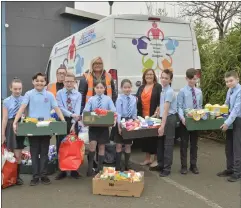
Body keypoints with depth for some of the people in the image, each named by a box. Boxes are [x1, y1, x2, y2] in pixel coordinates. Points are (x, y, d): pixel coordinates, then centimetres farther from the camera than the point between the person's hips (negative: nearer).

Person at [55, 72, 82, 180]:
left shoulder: (78, 94, 4)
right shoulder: (59, 93, 3)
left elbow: (77, 110, -7)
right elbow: (60, 108, -9)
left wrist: (73, 123, -18)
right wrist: (71, 114, -21)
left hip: (74, 122, 0)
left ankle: (74, 170, 16)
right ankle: (62, 171, 13)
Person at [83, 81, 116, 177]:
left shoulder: (108, 99, 2)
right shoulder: (91, 99, 3)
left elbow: (113, 111, -6)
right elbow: (86, 111, -4)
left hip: (104, 125, 1)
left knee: (101, 146, 9)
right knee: (92, 145, -12)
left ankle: (100, 168, 20)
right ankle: (90, 166, 5)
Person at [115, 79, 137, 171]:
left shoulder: (134, 99, 1)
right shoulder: (119, 99, -10)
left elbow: (135, 113, 7)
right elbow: (118, 113, -14)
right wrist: (119, 125, -20)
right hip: (121, 121, -3)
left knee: (128, 145, 12)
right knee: (119, 145, 4)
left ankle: (127, 165, 24)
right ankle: (118, 166, 12)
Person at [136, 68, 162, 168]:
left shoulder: (158, 87, -3)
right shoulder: (141, 88, 15)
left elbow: (160, 101, -9)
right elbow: (137, 101, 16)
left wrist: (156, 113, -17)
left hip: (153, 116, -6)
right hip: (143, 116, 6)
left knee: (154, 136, -1)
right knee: (145, 136, 10)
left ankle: (156, 159, 9)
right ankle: (147, 158, 22)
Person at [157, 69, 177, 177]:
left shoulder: (169, 92, -17)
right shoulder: (162, 90, 10)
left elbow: (166, 110, -23)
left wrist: (162, 126, -26)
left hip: (169, 119, -9)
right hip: (163, 118, 9)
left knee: (168, 144, -2)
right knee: (160, 143, 17)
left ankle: (167, 168, 7)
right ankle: (160, 165, 30)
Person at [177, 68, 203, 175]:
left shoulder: (199, 92, 7)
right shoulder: (182, 91, -7)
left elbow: (200, 106, 12)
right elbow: (179, 106, -10)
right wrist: (182, 118, -24)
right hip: (185, 120, -4)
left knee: (194, 143, 12)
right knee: (184, 143, 4)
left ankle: (193, 165, 23)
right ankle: (184, 166, 14)